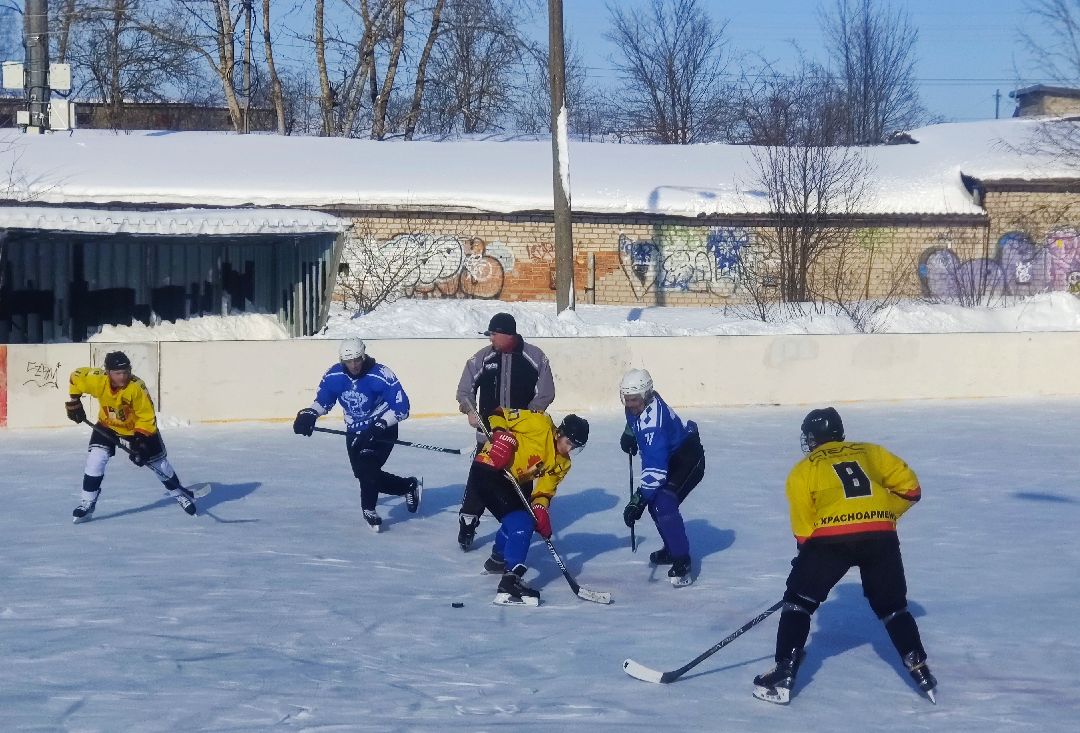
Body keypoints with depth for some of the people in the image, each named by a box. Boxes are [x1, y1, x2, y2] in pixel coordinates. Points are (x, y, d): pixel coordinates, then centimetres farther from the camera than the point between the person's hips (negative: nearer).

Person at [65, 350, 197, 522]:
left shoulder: (137, 387, -33)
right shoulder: (98, 380, -28)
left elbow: (147, 416, -24)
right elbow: (75, 377, -9)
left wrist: (140, 439, -31)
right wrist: (74, 402, -6)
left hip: (139, 428, -2)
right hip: (108, 426, 2)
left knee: (158, 461, 7)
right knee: (95, 459, -16)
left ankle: (179, 493, 31)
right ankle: (87, 504, -6)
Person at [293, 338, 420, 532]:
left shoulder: (381, 375, -23)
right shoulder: (333, 376, -9)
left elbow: (401, 407, -22)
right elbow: (323, 400, 7)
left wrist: (380, 425, -31)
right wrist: (309, 414, -13)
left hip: (382, 429, -6)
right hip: (354, 432, 6)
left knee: (367, 466, -25)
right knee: (364, 474, 3)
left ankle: (369, 510, -9)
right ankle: (409, 487, 23)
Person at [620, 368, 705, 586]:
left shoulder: (653, 419, -36)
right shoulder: (638, 404, -8)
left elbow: (655, 466, -42)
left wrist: (639, 499, -46)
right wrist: (629, 433, 6)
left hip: (688, 459, -10)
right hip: (670, 456, 10)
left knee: (663, 503, -26)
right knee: (654, 501, 16)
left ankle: (682, 563, -25)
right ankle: (672, 548, 38)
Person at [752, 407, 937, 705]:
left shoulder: (804, 470, 15)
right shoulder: (870, 452, 23)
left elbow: (803, 527, 12)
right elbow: (910, 488, 19)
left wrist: (808, 557, 25)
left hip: (832, 538, -3)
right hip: (881, 536, 3)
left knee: (799, 600, 11)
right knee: (892, 606, 21)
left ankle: (783, 675, 3)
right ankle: (920, 671, 16)